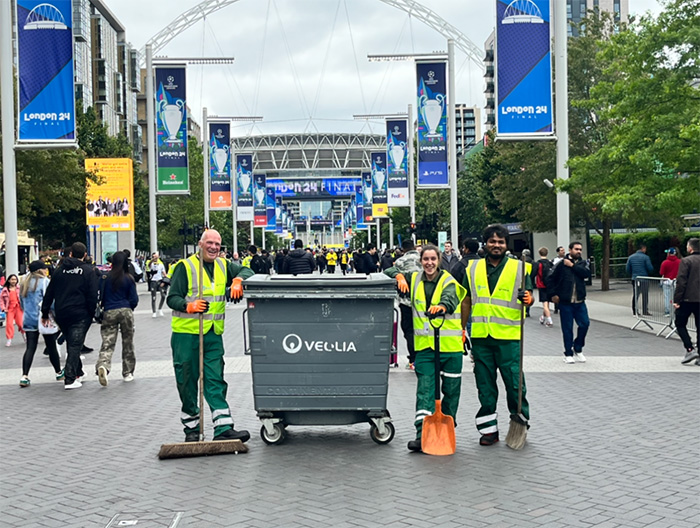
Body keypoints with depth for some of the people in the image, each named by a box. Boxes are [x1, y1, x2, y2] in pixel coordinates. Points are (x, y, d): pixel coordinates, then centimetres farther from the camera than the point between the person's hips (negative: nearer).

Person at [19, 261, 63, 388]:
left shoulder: (24, 283, 12)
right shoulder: (45, 281, -10)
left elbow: (22, 302, 19)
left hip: (29, 320, 5)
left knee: (30, 348, 1)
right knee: (51, 347, 8)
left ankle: (24, 376, -12)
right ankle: (59, 373, 21)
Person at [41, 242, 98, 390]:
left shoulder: (59, 270, 8)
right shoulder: (88, 271, -4)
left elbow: (49, 294, 10)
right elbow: (93, 296, -9)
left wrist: (45, 314, 16)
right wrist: (92, 314, -1)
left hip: (61, 315, 4)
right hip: (80, 315, -4)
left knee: (71, 344, 19)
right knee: (75, 346, -3)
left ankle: (78, 372, 30)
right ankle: (70, 380, -8)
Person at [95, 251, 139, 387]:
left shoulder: (105, 278, 1)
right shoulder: (129, 279, -1)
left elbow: (100, 296, 5)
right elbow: (134, 299, 0)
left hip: (109, 313, 0)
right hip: (126, 311, 0)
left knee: (107, 343, -2)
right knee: (127, 343, 11)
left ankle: (102, 365, -28)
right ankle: (128, 373, 17)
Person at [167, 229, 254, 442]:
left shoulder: (223, 266, 12)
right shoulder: (186, 266, -3)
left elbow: (246, 271, 10)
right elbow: (172, 298, -6)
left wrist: (238, 281, -11)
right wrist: (188, 306, -25)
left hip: (213, 334, 4)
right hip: (186, 333, -3)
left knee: (215, 381, -2)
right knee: (187, 382, 5)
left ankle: (224, 429, -7)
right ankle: (191, 428, 19)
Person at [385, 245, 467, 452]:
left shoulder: (448, 281, -1)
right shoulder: (414, 279, 11)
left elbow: (450, 299, -21)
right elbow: (389, 271, 20)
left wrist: (441, 306, -44)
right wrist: (399, 276, -3)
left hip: (450, 344, -2)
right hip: (424, 344, 2)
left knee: (451, 389, 7)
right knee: (425, 389, -5)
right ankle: (422, 434, -10)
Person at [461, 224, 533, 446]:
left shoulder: (518, 268, 4)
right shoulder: (473, 269, 11)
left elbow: (527, 296, 2)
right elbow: (467, 301, 16)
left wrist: (528, 299, -22)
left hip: (509, 337, -2)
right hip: (480, 337, 3)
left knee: (515, 384, -2)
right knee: (485, 387, 8)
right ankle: (488, 429, 18)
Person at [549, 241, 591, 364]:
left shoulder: (583, 263, 9)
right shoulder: (562, 264, -1)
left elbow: (587, 273, -12)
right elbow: (552, 279, 5)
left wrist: (572, 265, -11)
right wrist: (553, 294, -1)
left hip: (580, 302, 3)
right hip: (565, 302, -3)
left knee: (584, 324, -2)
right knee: (567, 328, 1)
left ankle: (578, 349, 19)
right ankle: (568, 354, 12)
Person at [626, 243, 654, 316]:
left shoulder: (631, 257, 5)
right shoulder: (645, 257, -9)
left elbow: (628, 269, 6)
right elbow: (650, 268, -10)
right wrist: (649, 273, 13)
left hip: (634, 279, 4)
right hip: (644, 279, -4)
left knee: (635, 296, 10)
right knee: (645, 296, 3)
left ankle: (634, 311, 10)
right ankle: (645, 311, 3)